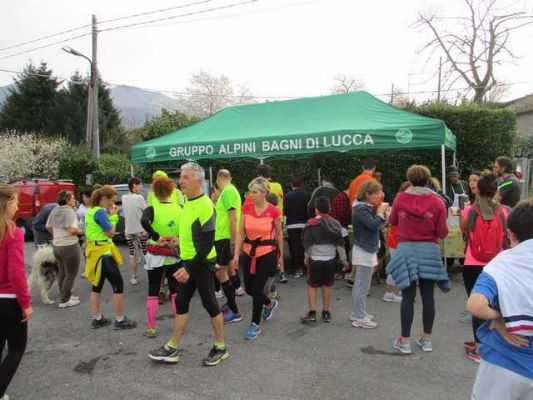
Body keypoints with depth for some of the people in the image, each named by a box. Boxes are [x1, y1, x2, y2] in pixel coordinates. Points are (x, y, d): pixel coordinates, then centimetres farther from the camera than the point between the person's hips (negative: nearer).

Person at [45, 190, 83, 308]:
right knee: (70, 274, 3)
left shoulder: (55, 210, 8)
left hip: (56, 245, 9)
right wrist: (80, 231, -6)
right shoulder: (69, 211, -17)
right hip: (69, 246, -9)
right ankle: (64, 300, 7)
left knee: (62, 273, 19)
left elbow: (48, 227, 16)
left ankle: (65, 296, 30)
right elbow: (72, 230, -25)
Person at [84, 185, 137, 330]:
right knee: (118, 285, -2)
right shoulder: (100, 211, -18)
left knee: (97, 285, 16)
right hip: (103, 252, -10)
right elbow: (110, 233, -16)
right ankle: (120, 320, 5)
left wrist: (109, 214, 6)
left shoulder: (91, 210, 11)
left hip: (95, 252, 10)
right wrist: (113, 216, -8)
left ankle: (97, 319, 24)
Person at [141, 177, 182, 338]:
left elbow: (144, 222, -30)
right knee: (175, 290, 13)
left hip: (155, 255, -2)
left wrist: (156, 237, -24)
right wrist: (178, 239, -7)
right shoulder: (179, 209, 0)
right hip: (174, 255, 3)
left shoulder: (152, 209, -10)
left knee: (153, 292, 7)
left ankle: (151, 328, 11)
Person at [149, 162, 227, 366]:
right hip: (188, 261, 9)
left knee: (209, 303, 4)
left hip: (202, 262, -9)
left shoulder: (205, 205, -20)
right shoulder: (188, 202, 8)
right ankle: (172, 348, 25)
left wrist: (189, 268, -23)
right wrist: (185, 265, 19)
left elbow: (208, 243, -23)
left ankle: (220, 347, 21)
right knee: (181, 302, 13)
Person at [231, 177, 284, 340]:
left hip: (267, 253, -4)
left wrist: (281, 255, 7)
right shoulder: (246, 208, -3)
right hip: (248, 252, 5)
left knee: (257, 289, -2)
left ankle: (255, 325, 18)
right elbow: (240, 232, 1)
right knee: (249, 288, 12)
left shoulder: (274, 211, -13)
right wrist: (236, 253, -5)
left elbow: (279, 234, 0)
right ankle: (270, 304, 43)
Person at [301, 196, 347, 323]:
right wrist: (343, 259, 13)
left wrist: (307, 257, 8)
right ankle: (326, 313, 19)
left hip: (315, 259, -3)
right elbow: (340, 244, 4)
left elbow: (308, 244, -6)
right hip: (331, 260, 3)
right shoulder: (335, 224, 2)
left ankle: (312, 313, 3)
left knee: (312, 286, 5)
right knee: (327, 286, 12)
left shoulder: (311, 224, -9)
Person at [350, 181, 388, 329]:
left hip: (368, 250, 10)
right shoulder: (361, 209, -18)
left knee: (360, 284, 17)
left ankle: (357, 313, 29)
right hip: (364, 251, -10)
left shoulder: (368, 208, 12)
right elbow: (374, 225, -29)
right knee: (363, 286, -4)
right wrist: (381, 212, -14)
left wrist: (380, 212, 0)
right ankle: (360, 318, 4)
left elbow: (378, 226, 13)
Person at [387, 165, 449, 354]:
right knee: (428, 296, 11)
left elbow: (392, 222, 12)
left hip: (406, 250, -1)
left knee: (408, 296, 4)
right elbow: (442, 233, -4)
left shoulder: (400, 198, -4)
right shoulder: (437, 202, -5)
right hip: (429, 251, 1)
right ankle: (426, 339, 23)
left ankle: (405, 340, 11)